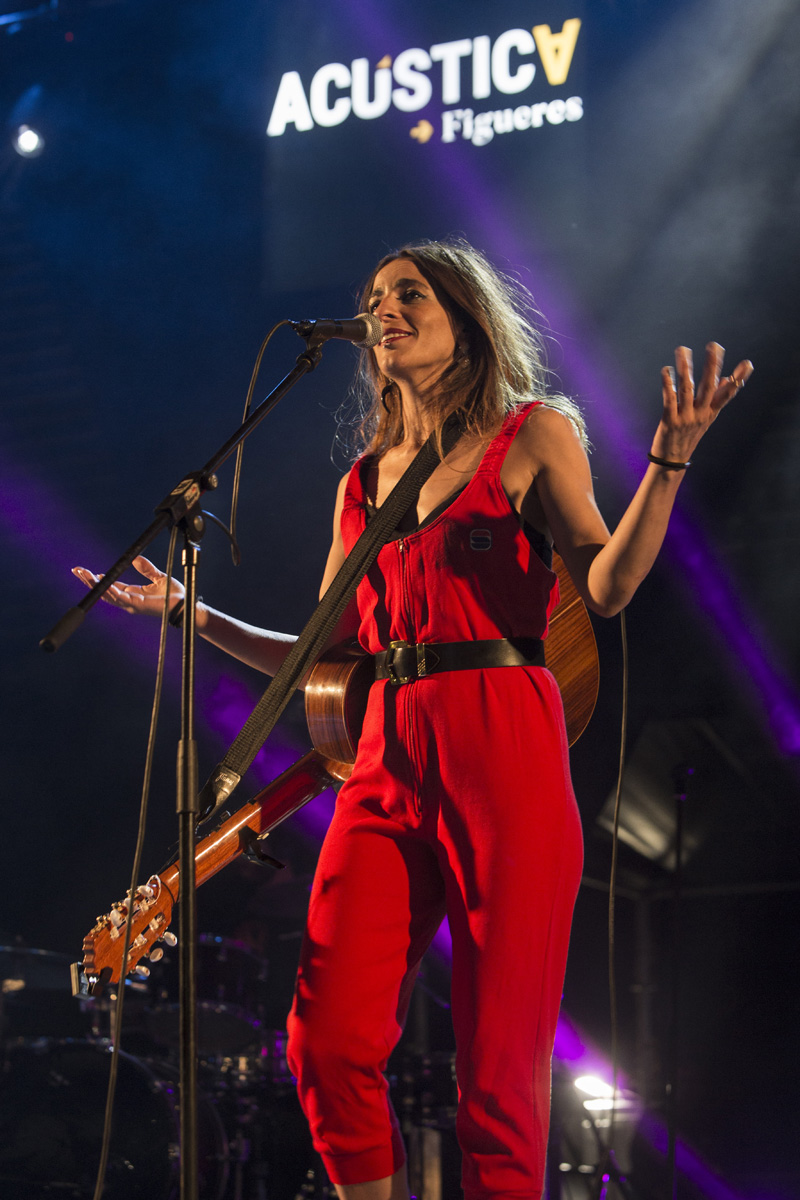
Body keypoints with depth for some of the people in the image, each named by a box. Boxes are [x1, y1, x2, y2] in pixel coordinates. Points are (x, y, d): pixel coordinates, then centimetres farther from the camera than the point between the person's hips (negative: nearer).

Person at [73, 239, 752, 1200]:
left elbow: (608, 587, -6)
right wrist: (194, 615, 18)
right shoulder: (364, 480, 21)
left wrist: (670, 458, -19)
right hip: (388, 761, 5)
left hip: (504, 758, -4)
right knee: (328, 1042, -8)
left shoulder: (533, 434, 8)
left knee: (499, 1057, -6)